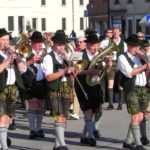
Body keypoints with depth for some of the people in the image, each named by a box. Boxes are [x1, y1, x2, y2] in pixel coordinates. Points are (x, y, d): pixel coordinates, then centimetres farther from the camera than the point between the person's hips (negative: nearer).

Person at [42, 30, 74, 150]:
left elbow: (71, 73, 18)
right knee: (59, 117, -16)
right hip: (56, 91, -6)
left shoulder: (66, 57, 17)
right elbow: (49, 77, -13)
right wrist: (64, 71, -20)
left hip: (67, 90, 6)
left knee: (64, 118, 7)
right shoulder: (49, 58, -2)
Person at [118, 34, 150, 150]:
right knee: (135, 117, -11)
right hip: (132, 89, -7)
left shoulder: (140, 57, 19)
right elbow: (129, 73, -15)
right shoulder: (122, 58, -1)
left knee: (140, 117, 7)